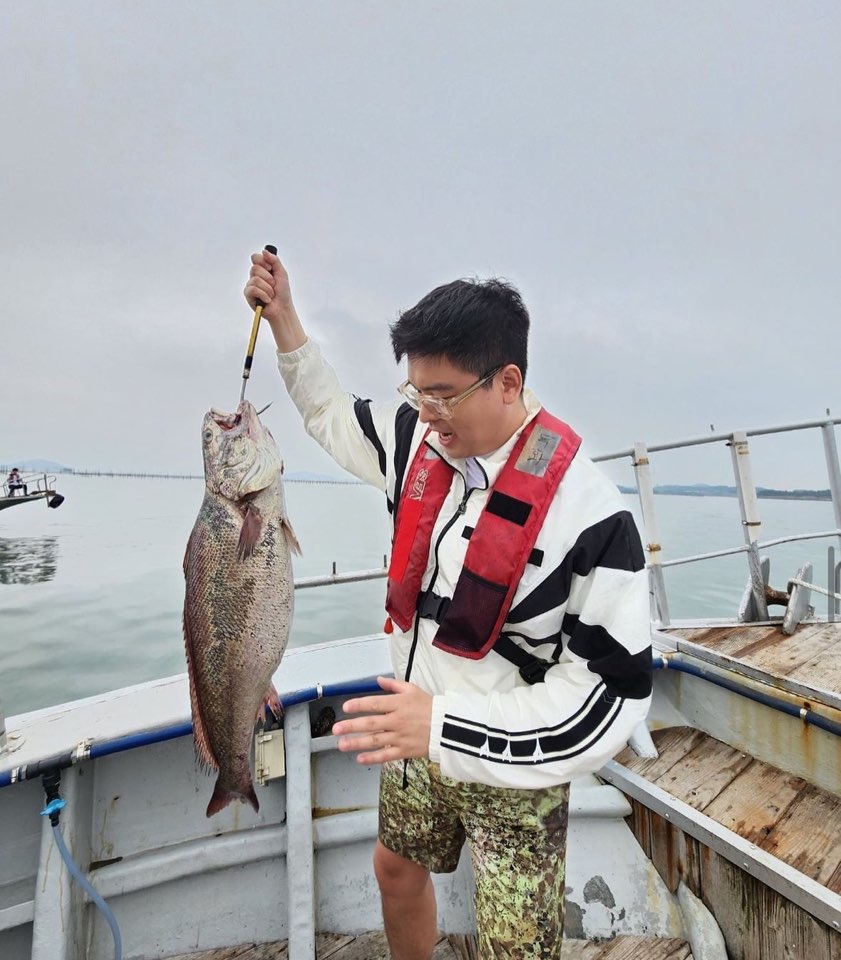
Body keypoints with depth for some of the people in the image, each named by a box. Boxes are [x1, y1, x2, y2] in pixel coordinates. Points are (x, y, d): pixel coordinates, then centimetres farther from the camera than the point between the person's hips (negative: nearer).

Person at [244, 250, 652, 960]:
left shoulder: (587, 511, -27)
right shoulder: (419, 440, -9)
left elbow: (613, 690, -24)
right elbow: (335, 416, 10)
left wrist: (446, 724, -30)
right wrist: (283, 316, 4)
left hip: (513, 768, -5)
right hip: (419, 740, 6)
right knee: (397, 868, 27)